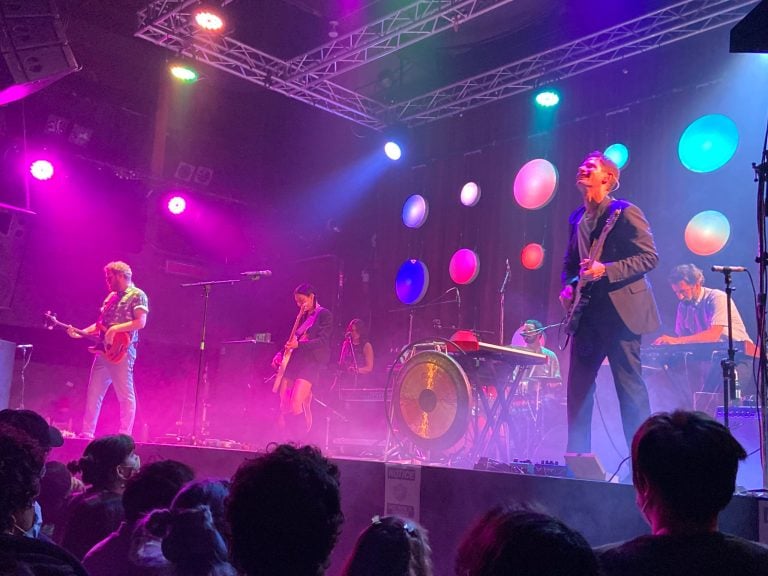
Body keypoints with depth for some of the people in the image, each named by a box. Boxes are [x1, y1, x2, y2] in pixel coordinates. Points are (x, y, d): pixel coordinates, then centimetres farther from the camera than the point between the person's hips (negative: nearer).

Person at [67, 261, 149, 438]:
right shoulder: (111, 297, 21)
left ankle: (124, 436, -4)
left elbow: (140, 322, -16)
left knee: (125, 395, -6)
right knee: (93, 393, 7)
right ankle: (87, 433, 12)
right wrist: (81, 333, 11)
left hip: (121, 351, -8)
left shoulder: (137, 295, -3)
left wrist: (114, 329, -20)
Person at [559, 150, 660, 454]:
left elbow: (649, 257, -11)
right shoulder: (577, 218, 14)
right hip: (587, 313, 7)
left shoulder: (625, 212, -7)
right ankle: (577, 457, 16)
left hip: (620, 310, -7)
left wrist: (605, 270, -21)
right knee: (577, 387, 7)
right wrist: (568, 286, 3)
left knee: (630, 388, -3)